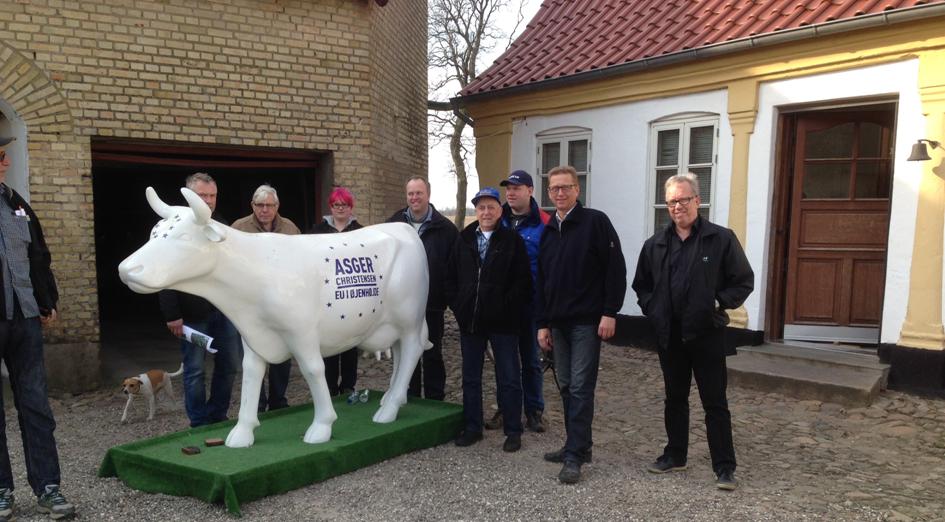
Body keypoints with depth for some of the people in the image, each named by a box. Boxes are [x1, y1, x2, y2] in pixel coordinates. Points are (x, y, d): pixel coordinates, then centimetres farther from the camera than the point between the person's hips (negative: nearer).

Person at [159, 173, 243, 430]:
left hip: (225, 310, 6)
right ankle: (200, 424, 16)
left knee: (230, 365, 10)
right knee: (194, 370, 4)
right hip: (193, 314, -5)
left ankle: (218, 417, 25)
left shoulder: (223, 227, 12)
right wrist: (172, 315, -15)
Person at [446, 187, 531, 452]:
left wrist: (507, 309, -13)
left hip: (502, 321, -4)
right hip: (470, 321, 4)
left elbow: (522, 281, -8)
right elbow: (451, 277, 11)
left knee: (509, 378, 4)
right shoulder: (464, 239, 9)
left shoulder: (512, 240, -3)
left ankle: (513, 431, 16)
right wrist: (458, 307, 1)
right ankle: (472, 427, 26)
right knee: (470, 377, 13)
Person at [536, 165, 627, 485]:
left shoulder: (595, 221, -5)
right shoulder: (548, 231, 14)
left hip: (587, 321, -7)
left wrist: (610, 313, -15)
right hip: (558, 323, 7)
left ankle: (575, 456, 0)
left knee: (581, 388, -5)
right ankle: (578, 446, 23)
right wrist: (542, 323, 11)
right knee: (566, 387, 11)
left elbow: (616, 269, -10)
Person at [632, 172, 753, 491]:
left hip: (706, 333, -4)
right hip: (669, 334, 4)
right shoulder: (656, 244, 7)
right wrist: (652, 309, 2)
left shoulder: (721, 239, -5)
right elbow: (641, 285, 17)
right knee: (675, 399, 16)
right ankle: (675, 455, 29)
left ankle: (724, 467, 12)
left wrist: (719, 304, -13)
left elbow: (744, 281, -2)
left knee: (715, 403, 2)